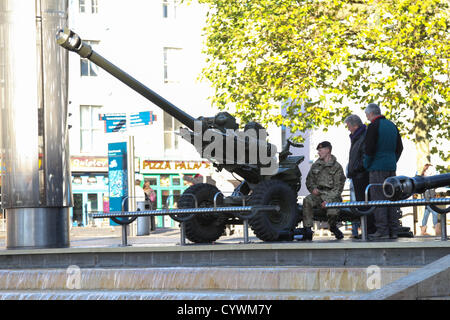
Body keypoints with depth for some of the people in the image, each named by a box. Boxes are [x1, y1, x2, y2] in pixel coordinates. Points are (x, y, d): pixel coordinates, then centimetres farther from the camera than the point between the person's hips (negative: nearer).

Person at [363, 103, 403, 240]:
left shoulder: (373, 126, -10)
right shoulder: (392, 125, 14)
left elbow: (369, 149, -15)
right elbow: (399, 147, 17)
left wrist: (366, 165, -3)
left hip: (377, 168, -7)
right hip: (391, 167, 7)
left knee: (378, 198, -6)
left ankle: (382, 230, -10)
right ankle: (393, 230, 9)